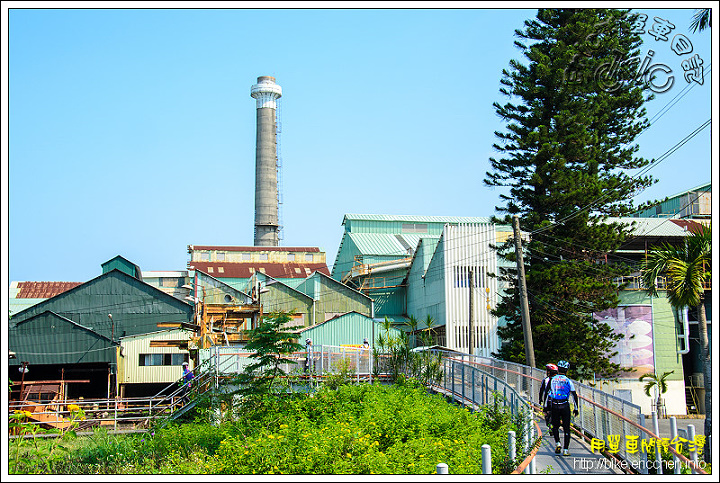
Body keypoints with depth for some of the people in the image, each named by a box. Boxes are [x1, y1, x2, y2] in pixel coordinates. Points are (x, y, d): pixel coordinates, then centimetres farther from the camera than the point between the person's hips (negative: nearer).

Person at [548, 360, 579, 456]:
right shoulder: (568, 381, -1)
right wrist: (576, 408, 4)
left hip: (554, 406, 2)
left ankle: (557, 443, -4)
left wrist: (549, 407, 19)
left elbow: (549, 394, 11)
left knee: (555, 426, 18)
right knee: (566, 428, 5)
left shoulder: (553, 380, 7)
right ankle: (565, 450, 1)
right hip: (565, 406, -2)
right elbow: (574, 395, -3)